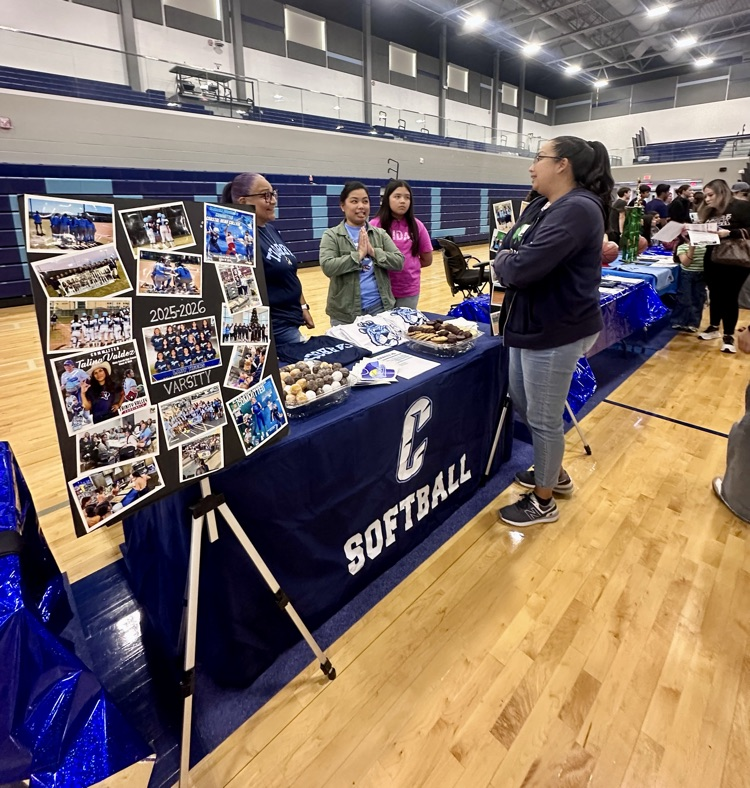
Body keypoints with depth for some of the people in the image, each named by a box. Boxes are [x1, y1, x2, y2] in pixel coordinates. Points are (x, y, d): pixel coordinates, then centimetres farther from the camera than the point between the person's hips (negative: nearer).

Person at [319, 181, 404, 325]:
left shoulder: (380, 233, 10)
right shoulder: (332, 235, -1)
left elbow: (399, 261, -1)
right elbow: (327, 267, -16)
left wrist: (373, 251, -13)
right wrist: (359, 254, -18)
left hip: (380, 309, 3)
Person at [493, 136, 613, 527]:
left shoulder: (577, 210, -19)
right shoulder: (540, 206, 12)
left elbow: (522, 267, -29)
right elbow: (508, 249, 11)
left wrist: (505, 260, -8)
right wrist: (508, 260, -10)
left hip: (557, 331, -10)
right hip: (529, 324, 10)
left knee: (543, 418, 3)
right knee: (522, 403, 20)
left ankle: (543, 501, 25)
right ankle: (554, 473, 42)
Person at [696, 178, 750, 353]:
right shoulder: (709, 213, 10)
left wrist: (729, 233, -26)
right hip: (712, 261, 5)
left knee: (730, 297, 0)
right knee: (715, 295, 14)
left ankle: (728, 336, 8)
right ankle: (714, 328, 28)